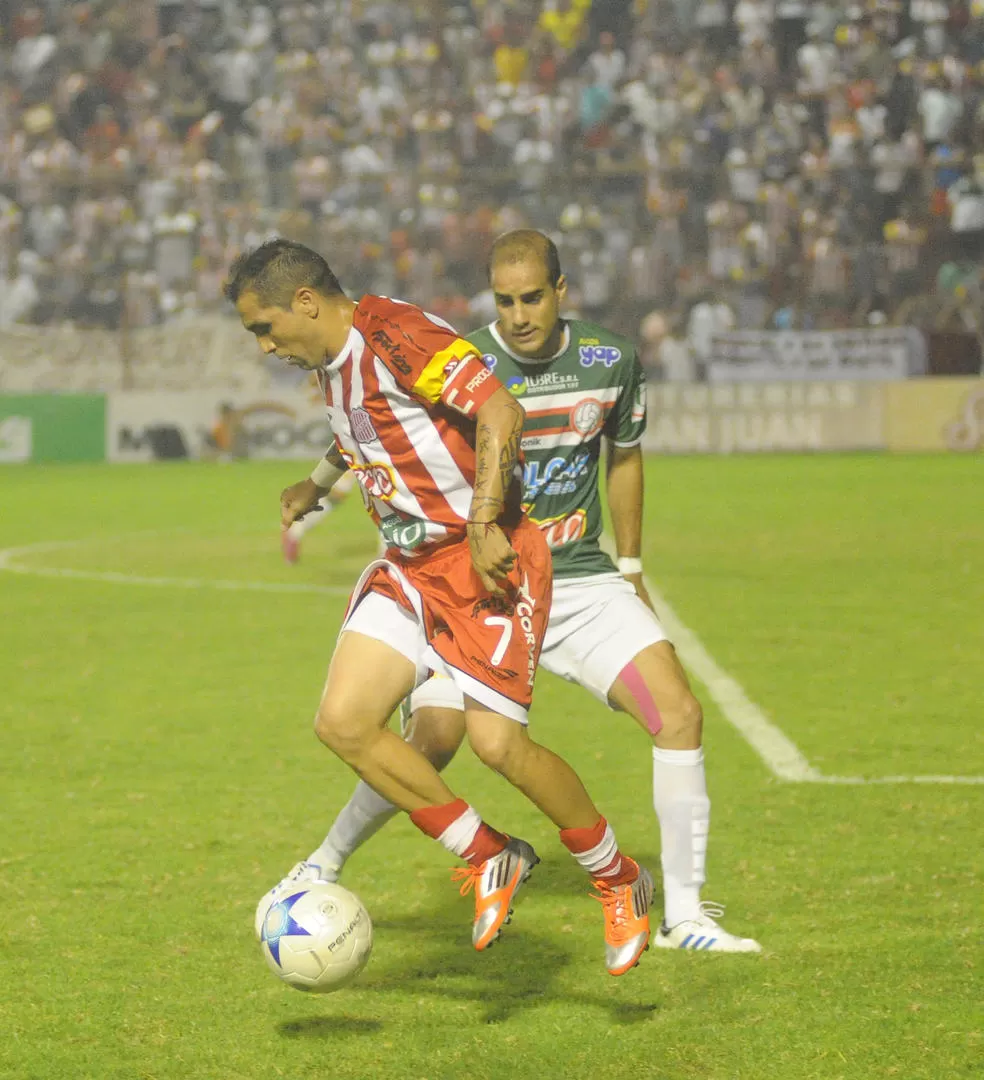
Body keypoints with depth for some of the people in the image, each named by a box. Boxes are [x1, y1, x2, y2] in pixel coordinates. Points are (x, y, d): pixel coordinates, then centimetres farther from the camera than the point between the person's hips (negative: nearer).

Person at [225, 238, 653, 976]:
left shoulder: (395, 335, -17)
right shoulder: (334, 365, 12)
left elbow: (499, 411, -25)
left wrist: (483, 524, -27)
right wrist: (318, 485, 45)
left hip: (487, 561, -9)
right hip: (410, 568, 9)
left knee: (497, 740, -16)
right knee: (344, 722, -7)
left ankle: (621, 882, 7)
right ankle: (490, 858, 7)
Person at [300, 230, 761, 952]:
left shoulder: (611, 360, 0)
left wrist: (630, 569, 19)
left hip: (582, 579, 3)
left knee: (680, 714, -12)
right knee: (432, 743, -16)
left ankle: (685, 914, -2)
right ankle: (324, 866, 11)